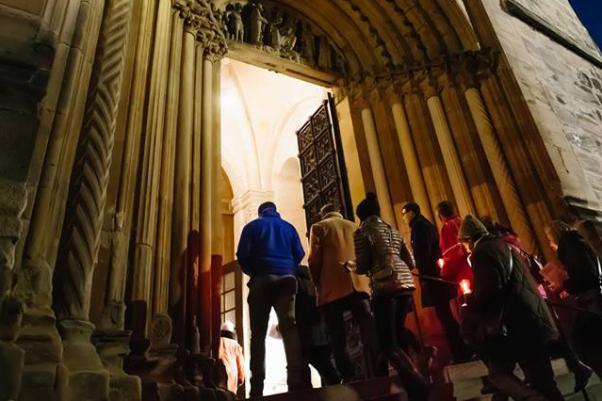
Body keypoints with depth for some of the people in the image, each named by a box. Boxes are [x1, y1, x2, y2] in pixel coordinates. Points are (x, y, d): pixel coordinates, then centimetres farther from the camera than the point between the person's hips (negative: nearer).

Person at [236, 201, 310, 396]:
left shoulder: (252, 226, 11)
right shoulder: (288, 227, 17)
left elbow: (242, 255, 1)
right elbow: (299, 254, 8)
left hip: (262, 280, -1)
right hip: (286, 279, 2)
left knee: (258, 333, 0)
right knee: (290, 328, -6)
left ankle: (257, 386, -8)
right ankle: (297, 380, -19)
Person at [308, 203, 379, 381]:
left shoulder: (318, 227, 8)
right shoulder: (354, 227, 20)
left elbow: (314, 259, -1)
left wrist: (319, 284, 10)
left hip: (334, 289, -3)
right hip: (359, 285, 4)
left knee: (339, 340, 1)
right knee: (369, 334, 2)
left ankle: (349, 379, -2)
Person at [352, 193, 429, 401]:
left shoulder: (362, 232, 0)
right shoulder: (393, 231, 19)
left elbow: (362, 268, -4)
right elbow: (410, 262, 19)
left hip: (386, 286, -7)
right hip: (406, 283, 8)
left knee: (388, 345, -2)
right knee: (394, 338, 16)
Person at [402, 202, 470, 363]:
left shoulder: (418, 225, -9)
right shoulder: (427, 224, 20)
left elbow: (422, 252, -18)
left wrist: (423, 276, -18)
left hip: (431, 275, -10)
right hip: (438, 273, 10)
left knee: (443, 313, -5)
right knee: (445, 313, 13)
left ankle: (460, 353, 0)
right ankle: (463, 350, 19)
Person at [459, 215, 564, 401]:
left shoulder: (482, 251, -12)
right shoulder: (504, 245, 18)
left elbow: (488, 290, -22)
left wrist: (469, 303, -4)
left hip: (515, 324, -10)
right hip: (534, 322, 10)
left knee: (498, 373, 3)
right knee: (541, 381, 15)